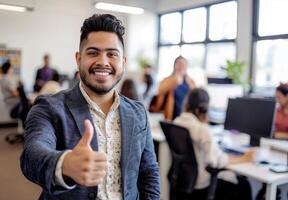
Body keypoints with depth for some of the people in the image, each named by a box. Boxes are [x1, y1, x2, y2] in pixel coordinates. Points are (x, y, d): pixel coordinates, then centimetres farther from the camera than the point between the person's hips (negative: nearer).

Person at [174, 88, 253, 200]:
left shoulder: (177, 122, -3)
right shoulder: (201, 128, -27)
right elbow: (216, 160, -29)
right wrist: (243, 158, -17)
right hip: (199, 185, -8)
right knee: (243, 185, 14)